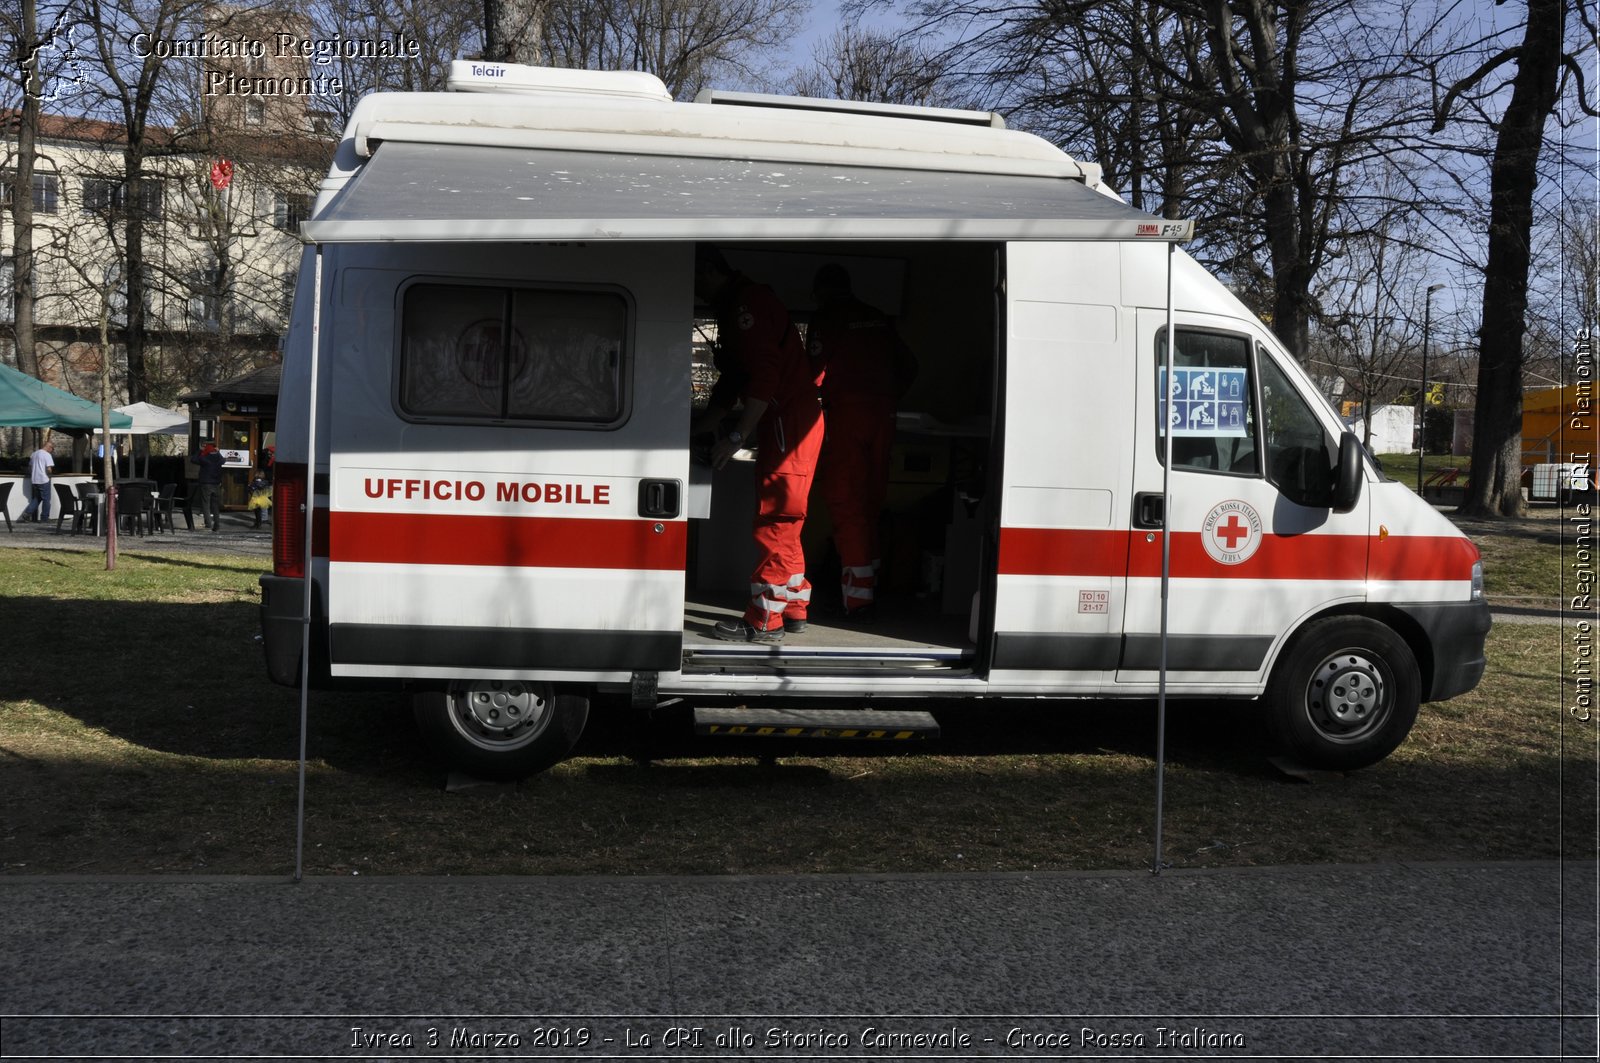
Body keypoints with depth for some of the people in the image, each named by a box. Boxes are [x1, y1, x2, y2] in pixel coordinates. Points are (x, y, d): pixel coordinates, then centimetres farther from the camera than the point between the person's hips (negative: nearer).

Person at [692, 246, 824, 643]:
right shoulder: (733, 307, 19)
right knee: (782, 520, 16)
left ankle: (764, 621, -3)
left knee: (774, 520, -7)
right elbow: (732, 380, 24)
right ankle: (794, 608, 24)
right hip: (785, 421, 11)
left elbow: (766, 375, -24)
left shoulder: (746, 302, -15)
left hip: (789, 421, -11)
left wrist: (736, 437, -22)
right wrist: (698, 427, 21)